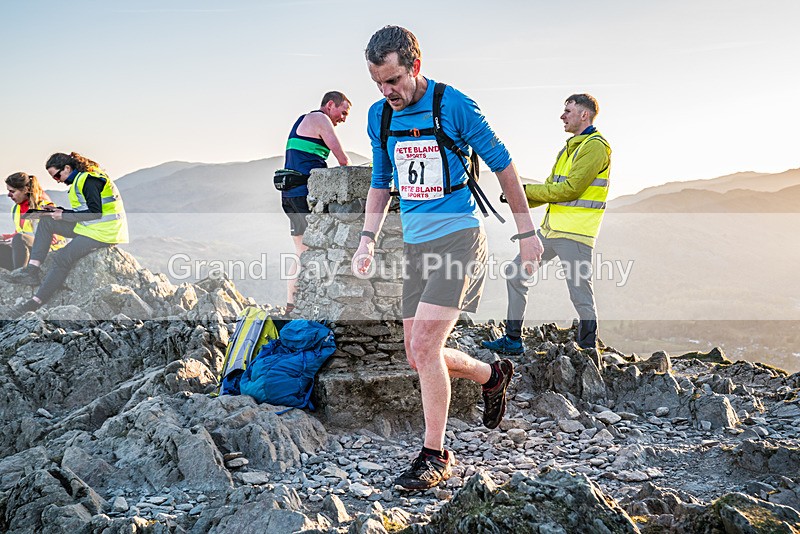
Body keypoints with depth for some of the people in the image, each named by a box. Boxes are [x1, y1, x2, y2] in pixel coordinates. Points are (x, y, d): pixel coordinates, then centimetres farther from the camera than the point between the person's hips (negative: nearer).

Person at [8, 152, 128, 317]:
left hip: (103, 231, -11)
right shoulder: (81, 179, 16)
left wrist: (63, 215, -13)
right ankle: (33, 268, -6)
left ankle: (36, 302, -18)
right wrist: (59, 211, 7)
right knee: (46, 222, 6)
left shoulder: (89, 181, -15)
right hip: (90, 227, 11)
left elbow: (95, 213, -21)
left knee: (62, 258, -22)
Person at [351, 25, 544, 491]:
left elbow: (503, 165, -2)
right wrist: (368, 238, 7)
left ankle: (436, 456, -3)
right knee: (420, 357, 7)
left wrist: (527, 232, 1)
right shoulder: (379, 116, 7)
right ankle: (493, 375, 35)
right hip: (416, 243, 7)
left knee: (424, 345, -17)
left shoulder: (454, 105, -10)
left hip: (458, 235, -6)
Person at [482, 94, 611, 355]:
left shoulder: (595, 146, -10)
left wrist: (527, 189, -11)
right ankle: (512, 340, 17)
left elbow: (571, 188, -19)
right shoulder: (570, 147, 21)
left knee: (581, 296, -5)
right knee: (516, 274, 10)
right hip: (551, 230, 10)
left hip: (574, 234, -10)